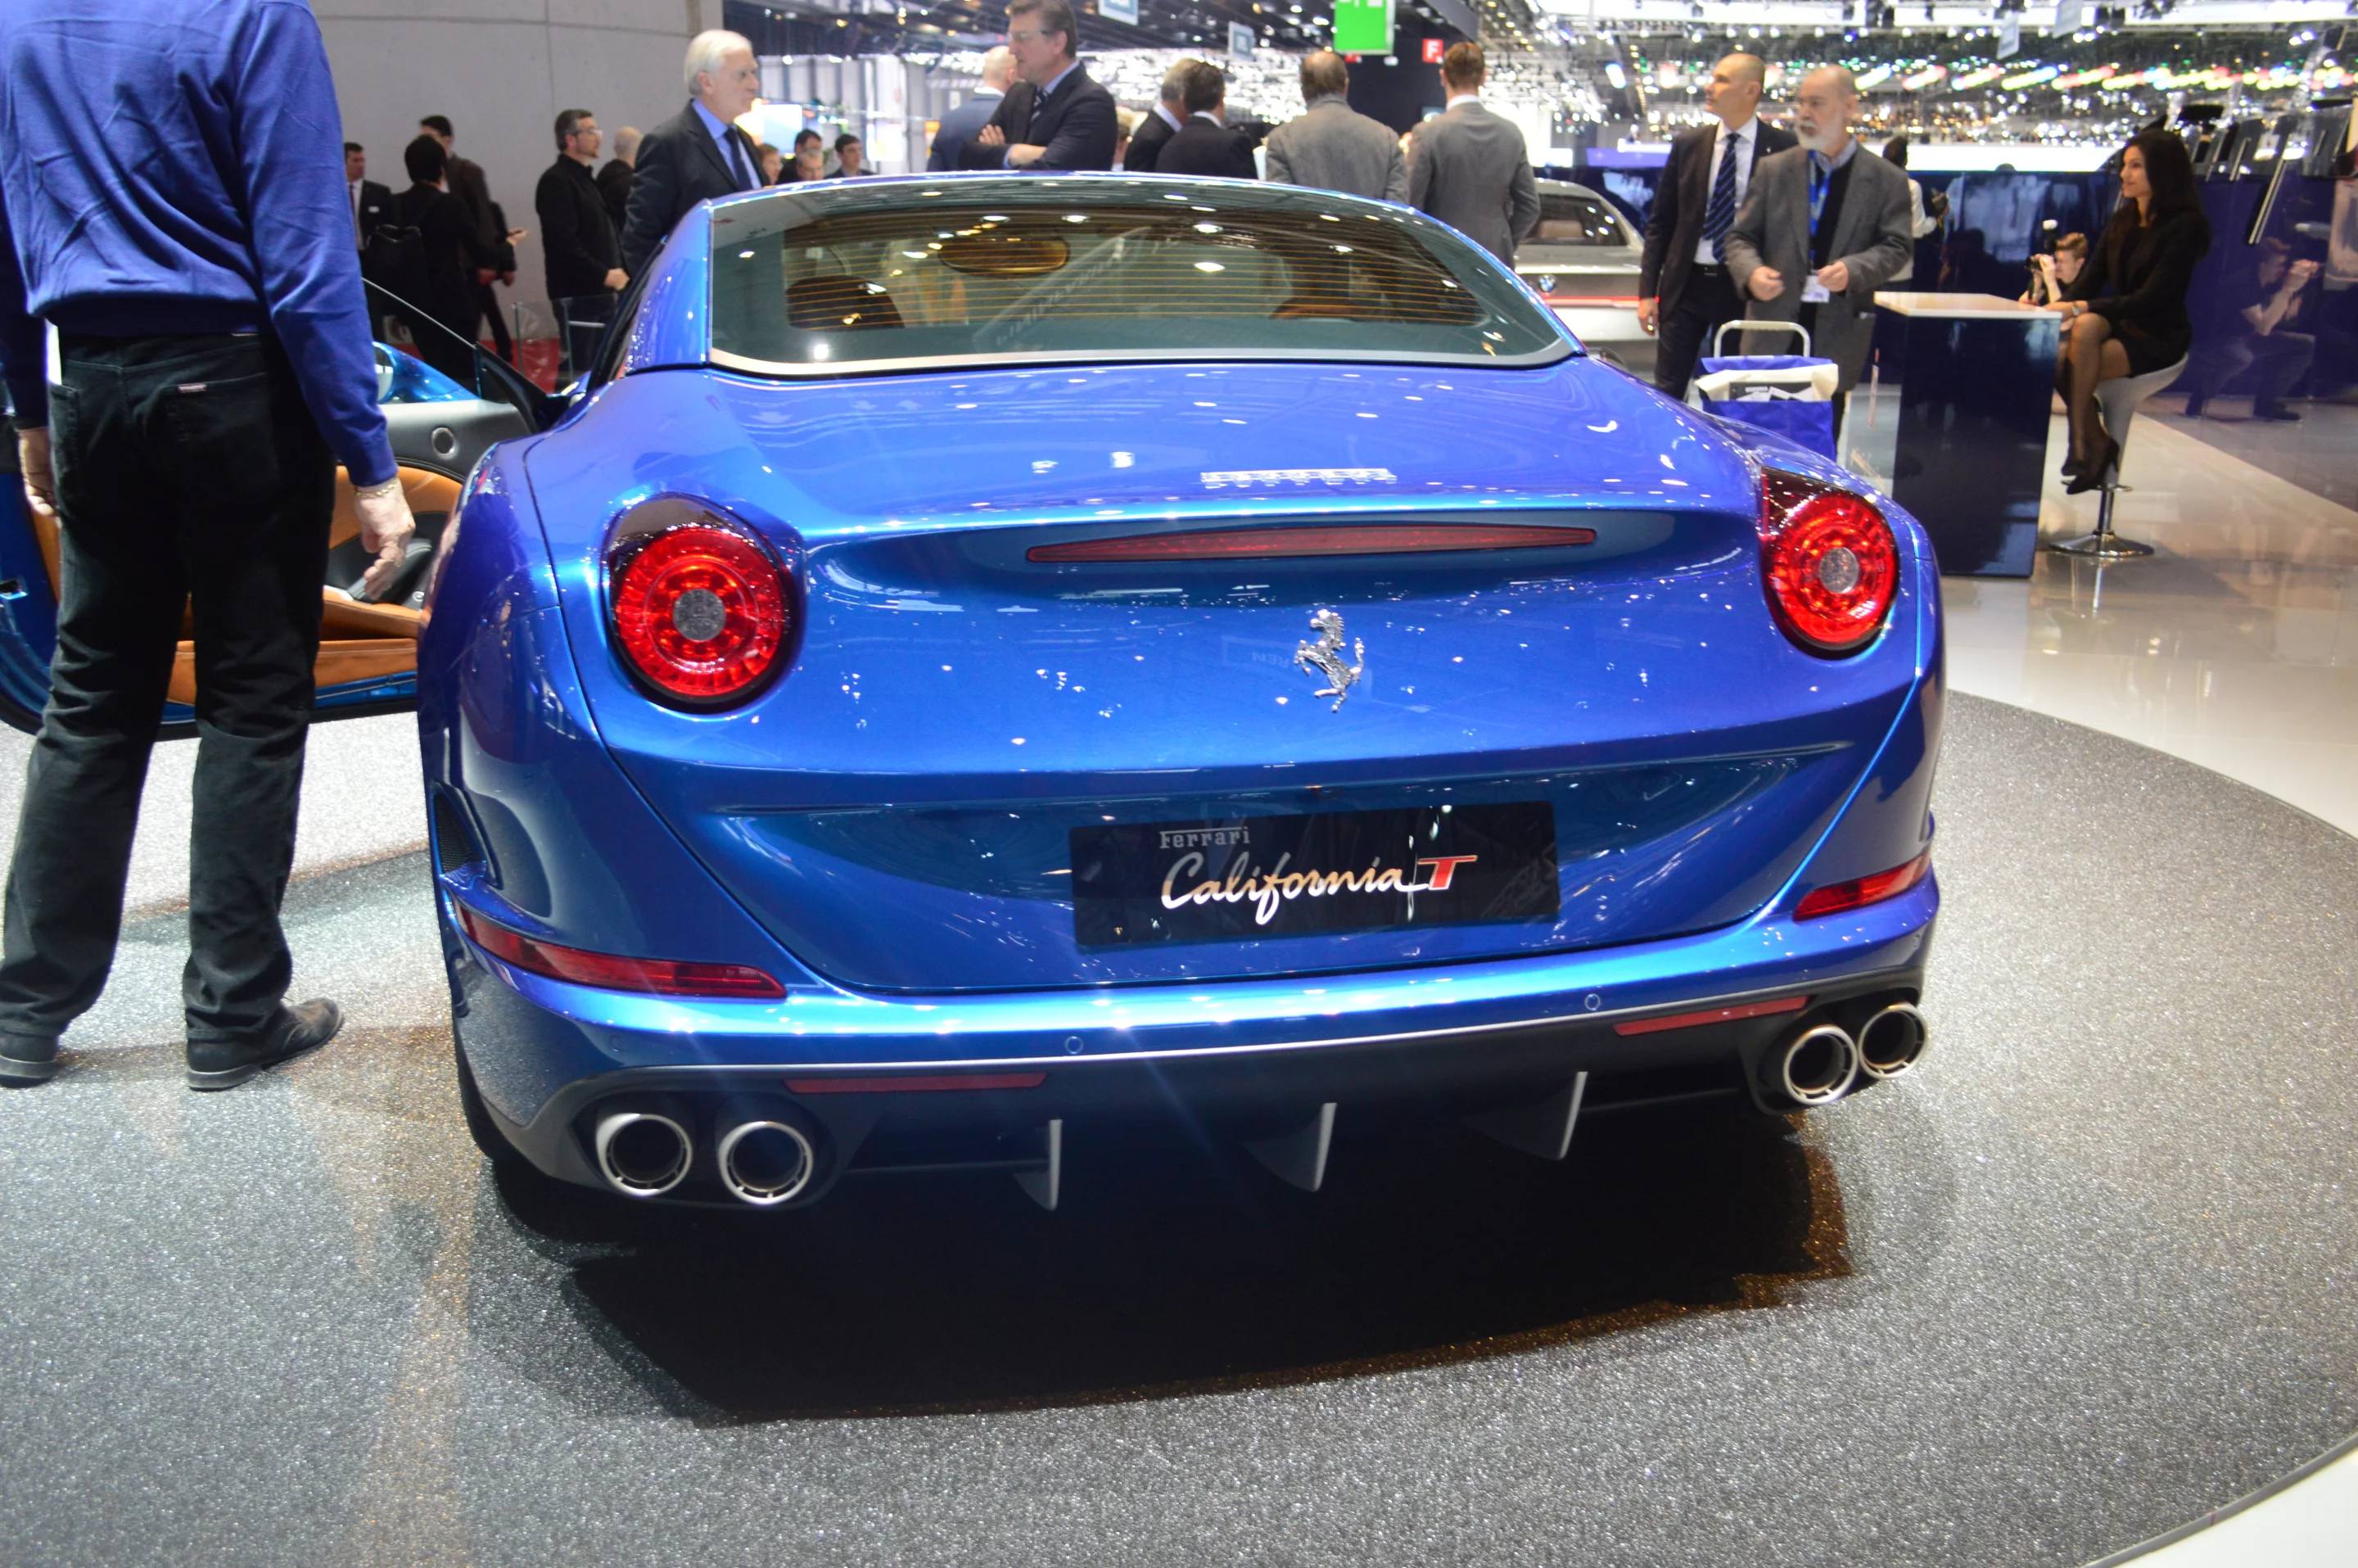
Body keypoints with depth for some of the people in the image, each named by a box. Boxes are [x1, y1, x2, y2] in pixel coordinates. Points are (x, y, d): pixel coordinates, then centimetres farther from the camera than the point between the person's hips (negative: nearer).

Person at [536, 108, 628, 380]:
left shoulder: (587, 178, 20)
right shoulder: (556, 181, -9)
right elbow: (564, 242, -18)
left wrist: (617, 271, 9)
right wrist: (603, 274, -18)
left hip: (602, 291, 9)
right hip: (577, 293, -9)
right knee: (578, 366, -10)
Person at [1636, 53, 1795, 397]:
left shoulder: (1782, 149, -4)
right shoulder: (1688, 144, 5)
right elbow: (1659, 223, 7)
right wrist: (1647, 291, 2)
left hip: (1744, 290, -2)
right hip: (1687, 284, 2)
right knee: (1668, 390, 2)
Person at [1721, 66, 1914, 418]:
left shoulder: (1887, 180, 3)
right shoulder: (1773, 170, 7)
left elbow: (1896, 247, 0)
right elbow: (1740, 236, 7)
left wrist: (1853, 270, -20)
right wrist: (1751, 271, -15)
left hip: (1838, 336, -1)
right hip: (1774, 328, 1)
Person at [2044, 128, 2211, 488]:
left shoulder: (2185, 226, -11)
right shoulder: (2122, 223, 12)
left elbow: (2151, 300, -20)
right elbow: (2088, 281, 7)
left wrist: (2079, 309, -29)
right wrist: (2057, 309, -16)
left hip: (2159, 339, -6)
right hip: (2121, 326, 6)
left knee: (2087, 324, -32)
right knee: (2057, 357, -26)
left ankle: (2084, 443, -23)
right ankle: (2096, 444, -13)